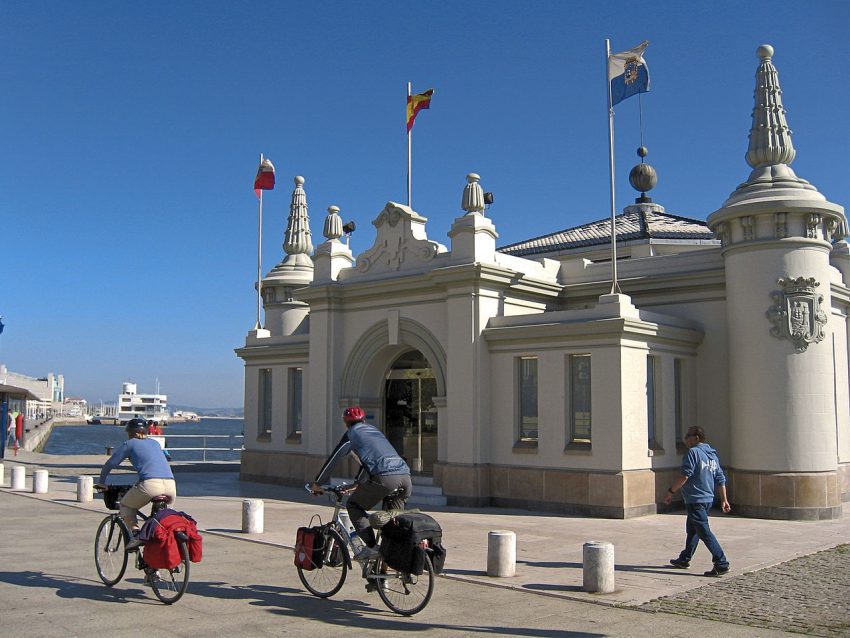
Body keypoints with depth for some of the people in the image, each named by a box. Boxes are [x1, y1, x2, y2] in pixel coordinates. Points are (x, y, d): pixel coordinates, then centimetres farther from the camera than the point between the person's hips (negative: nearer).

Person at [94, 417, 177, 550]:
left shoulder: (129, 444, 15)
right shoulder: (155, 443, 29)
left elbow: (110, 463, 17)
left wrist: (101, 482, 31)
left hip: (150, 484, -5)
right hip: (171, 486, 5)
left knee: (125, 506, 20)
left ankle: (136, 533, 1)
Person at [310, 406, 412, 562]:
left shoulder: (352, 433, 15)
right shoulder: (374, 430, 34)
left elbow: (333, 459, 17)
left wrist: (317, 483, 28)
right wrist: (358, 483, 57)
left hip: (385, 477, -6)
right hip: (405, 475, 6)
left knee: (354, 506, 12)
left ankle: (371, 547, 1)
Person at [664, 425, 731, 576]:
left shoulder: (693, 452, -14)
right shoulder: (712, 454, 14)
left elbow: (684, 476, -21)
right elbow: (721, 479, 14)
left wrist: (670, 491, -13)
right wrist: (724, 500, 17)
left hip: (695, 500, -10)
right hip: (708, 499, 10)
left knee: (704, 532, -8)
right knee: (691, 529, 20)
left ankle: (721, 564, -11)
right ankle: (684, 559, 32)